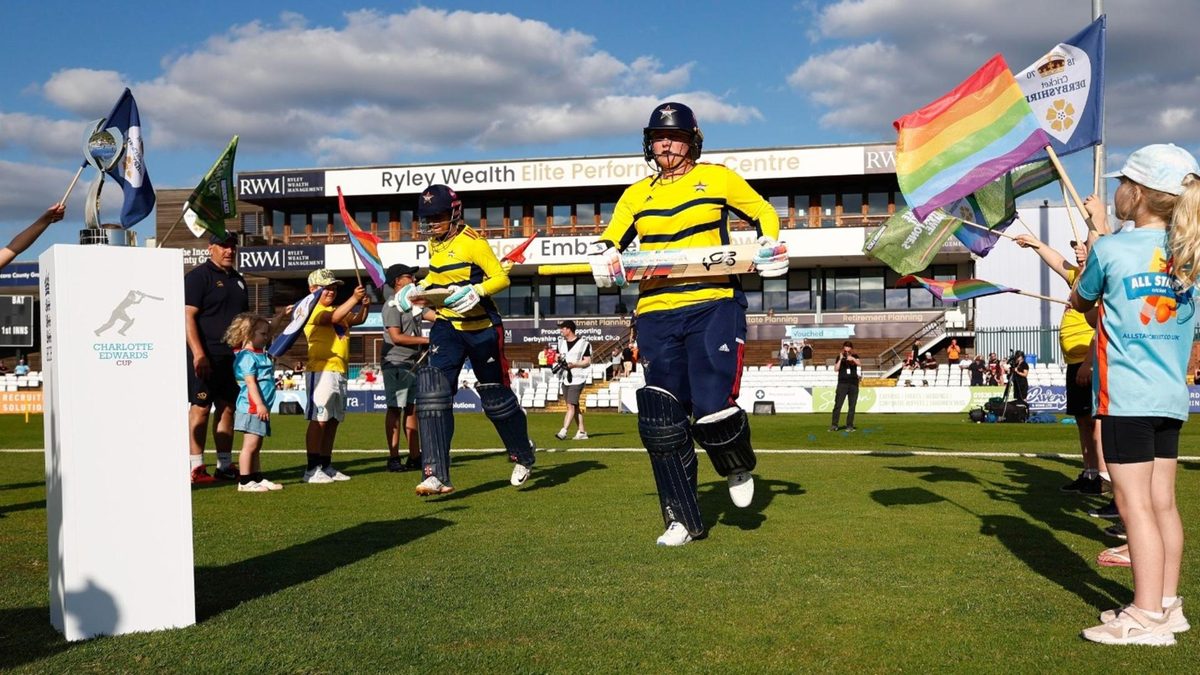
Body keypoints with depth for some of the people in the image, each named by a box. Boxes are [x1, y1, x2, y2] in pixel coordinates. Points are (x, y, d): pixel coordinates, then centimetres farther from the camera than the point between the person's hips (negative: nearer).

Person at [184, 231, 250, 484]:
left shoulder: (237, 279, 19)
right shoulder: (199, 276, -4)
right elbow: (188, 316, -12)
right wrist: (198, 354, -20)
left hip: (234, 356, 7)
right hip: (206, 356, -7)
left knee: (228, 408, 9)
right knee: (201, 408, -4)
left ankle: (225, 465, 15)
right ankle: (196, 467, 0)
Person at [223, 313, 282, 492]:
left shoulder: (262, 354, 16)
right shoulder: (247, 356, -13)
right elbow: (250, 382, -19)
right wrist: (259, 404, -24)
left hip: (261, 408, 10)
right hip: (252, 408, -10)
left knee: (256, 446, 14)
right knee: (250, 445, -7)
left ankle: (258, 478, 19)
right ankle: (245, 481, -3)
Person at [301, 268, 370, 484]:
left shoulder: (337, 310, 22)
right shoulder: (313, 310, -5)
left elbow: (358, 319, 13)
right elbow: (333, 317, -23)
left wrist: (364, 305, -6)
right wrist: (353, 298, -29)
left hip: (339, 372, 9)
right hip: (321, 371, -9)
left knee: (333, 421, 12)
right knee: (319, 420, -8)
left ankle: (326, 466, 19)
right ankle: (312, 469, -5)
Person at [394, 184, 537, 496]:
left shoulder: (472, 241, -13)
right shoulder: (434, 244, 9)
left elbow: (501, 278, -14)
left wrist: (477, 291, -30)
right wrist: (419, 288, 9)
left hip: (481, 327, -5)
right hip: (446, 327, 6)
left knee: (496, 396, 7)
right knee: (433, 392, -14)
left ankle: (524, 456, 33)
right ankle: (437, 475, -15)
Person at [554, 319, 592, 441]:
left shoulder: (583, 343, -7)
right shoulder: (561, 342, 14)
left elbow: (587, 362, -8)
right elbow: (558, 356, 22)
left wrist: (573, 364, -19)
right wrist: (559, 359, -2)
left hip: (577, 378, -7)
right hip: (565, 378, 7)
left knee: (571, 405, -13)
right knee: (575, 406, 10)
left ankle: (563, 431, -20)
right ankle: (582, 432, 15)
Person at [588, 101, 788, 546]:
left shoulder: (717, 178, 11)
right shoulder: (636, 195, 20)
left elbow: (763, 213, 18)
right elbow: (610, 240, 18)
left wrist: (768, 245, -2)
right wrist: (604, 256, -5)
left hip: (713, 307, -3)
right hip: (656, 315, 4)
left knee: (713, 411, -17)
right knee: (661, 423, -2)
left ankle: (739, 468, 19)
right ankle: (683, 521, 12)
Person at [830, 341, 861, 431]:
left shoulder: (854, 357, 10)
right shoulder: (840, 357, 7)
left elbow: (860, 363, -9)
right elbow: (836, 369, -5)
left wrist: (853, 359, -25)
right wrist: (840, 359, -13)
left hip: (853, 384, 2)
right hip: (842, 384, -2)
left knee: (852, 406, 3)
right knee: (838, 404, -9)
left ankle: (849, 425, 9)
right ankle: (834, 425, -7)